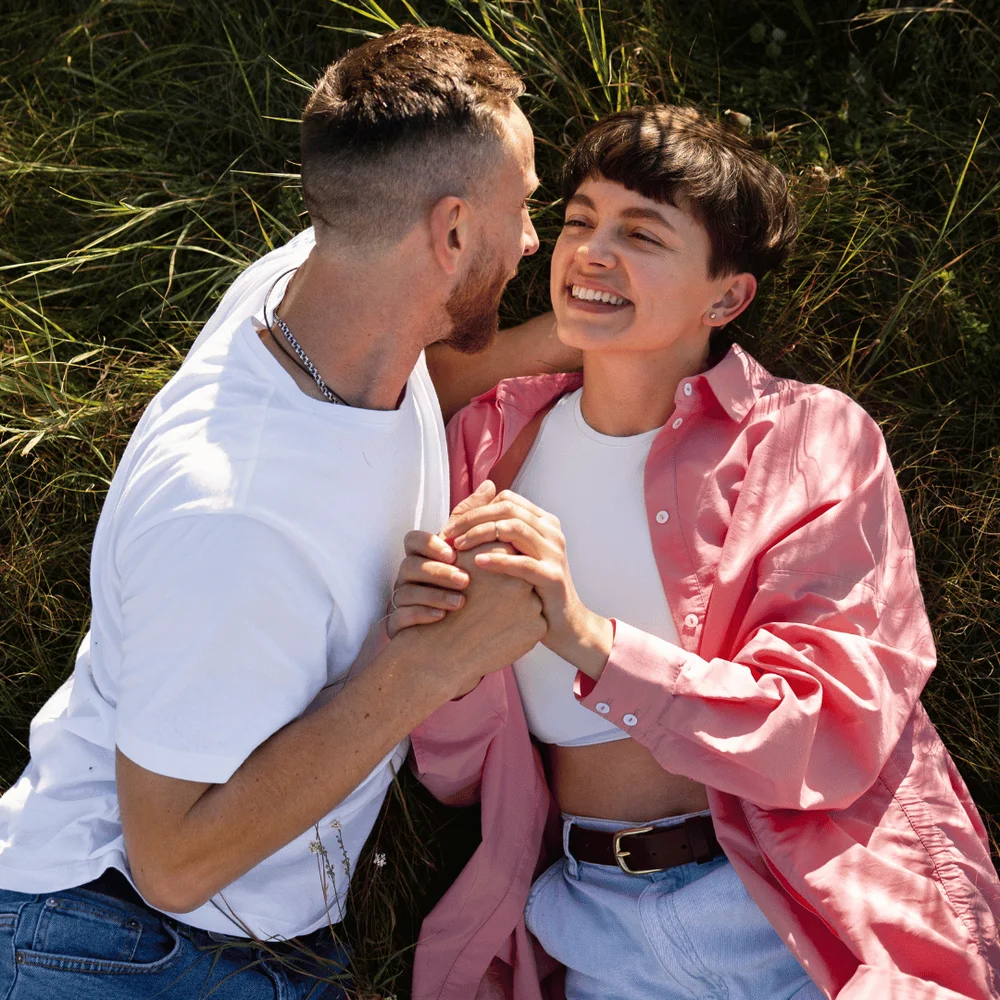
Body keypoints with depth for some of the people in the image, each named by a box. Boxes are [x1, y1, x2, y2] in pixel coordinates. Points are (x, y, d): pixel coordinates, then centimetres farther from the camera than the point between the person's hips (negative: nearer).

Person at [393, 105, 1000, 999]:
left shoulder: (810, 439, -7)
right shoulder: (493, 438, 3)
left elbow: (835, 737, -17)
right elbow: (460, 773, 4)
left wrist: (591, 640, -27)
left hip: (815, 925, -3)